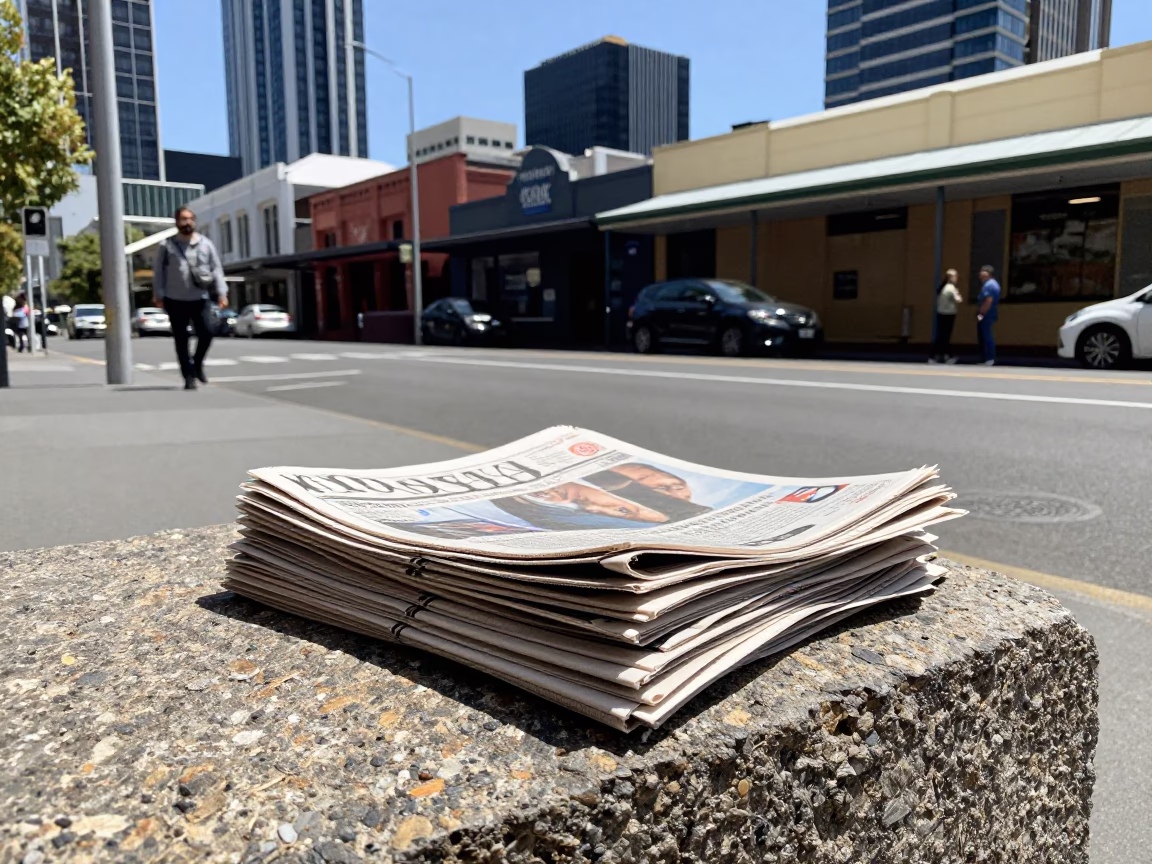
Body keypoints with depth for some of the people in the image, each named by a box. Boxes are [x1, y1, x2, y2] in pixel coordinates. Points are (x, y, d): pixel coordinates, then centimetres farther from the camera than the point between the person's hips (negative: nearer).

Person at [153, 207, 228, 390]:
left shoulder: (206, 244, 7)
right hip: (176, 300, -1)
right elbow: (160, 272, 3)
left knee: (206, 333, -9)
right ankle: (189, 377, 10)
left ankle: (197, 364, 18)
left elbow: (216, 268, 5)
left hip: (200, 299, 1)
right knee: (181, 340, 2)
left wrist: (221, 292, -4)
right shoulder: (167, 246, 3)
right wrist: (158, 295, -4)